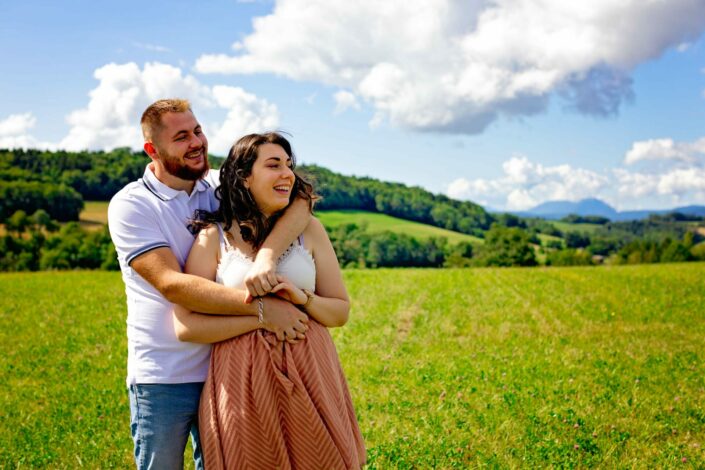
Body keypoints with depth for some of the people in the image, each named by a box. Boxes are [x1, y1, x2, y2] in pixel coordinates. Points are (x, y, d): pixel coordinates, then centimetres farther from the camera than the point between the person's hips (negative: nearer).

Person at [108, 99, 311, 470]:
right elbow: (172, 284, -21)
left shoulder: (223, 187, 1)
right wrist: (259, 306, -28)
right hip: (162, 381, -3)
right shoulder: (130, 205, -10)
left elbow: (297, 197, -13)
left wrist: (266, 255, -32)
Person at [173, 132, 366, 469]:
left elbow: (341, 312, 9)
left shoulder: (309, 231, 6)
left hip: (310, 376, 2)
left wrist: (303, 299, -12)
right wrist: (262, 315, -13)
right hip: (242, 382, -2)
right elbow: (185, 326, -10)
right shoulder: (213, 238, -2)